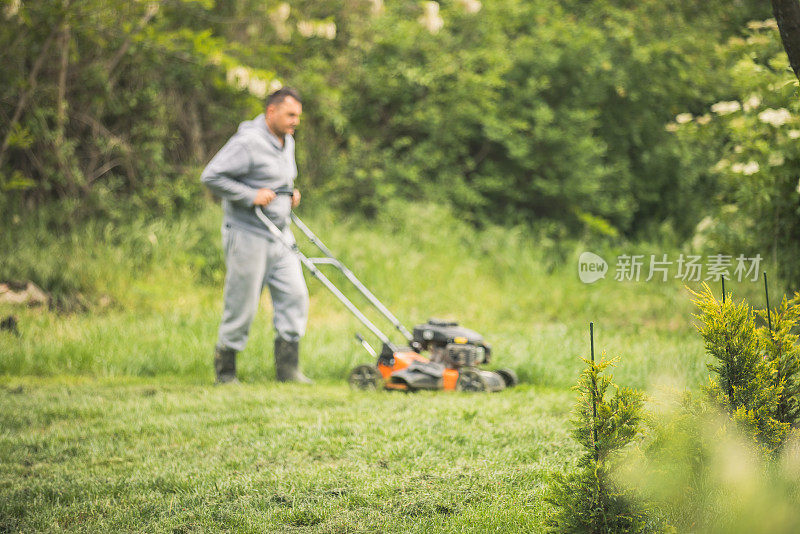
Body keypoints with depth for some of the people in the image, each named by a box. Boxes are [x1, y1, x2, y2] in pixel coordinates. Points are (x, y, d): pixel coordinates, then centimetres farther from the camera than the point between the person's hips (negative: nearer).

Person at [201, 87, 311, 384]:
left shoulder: (287, 142, 13)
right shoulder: (248, 142, -15)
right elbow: (211, 176, -19)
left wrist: (291, 194, 10)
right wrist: (251, 196, -21)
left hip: (279, 235, 8)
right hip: (248, 236, -8)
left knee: (294, 296, -1)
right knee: (242, 305, -2)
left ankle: (287, 368, 3)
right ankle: (224, 370, 12)